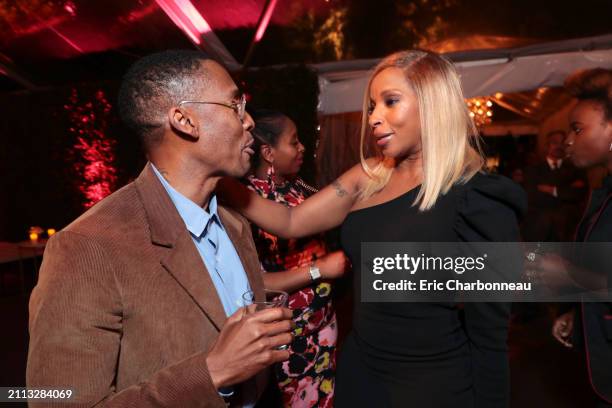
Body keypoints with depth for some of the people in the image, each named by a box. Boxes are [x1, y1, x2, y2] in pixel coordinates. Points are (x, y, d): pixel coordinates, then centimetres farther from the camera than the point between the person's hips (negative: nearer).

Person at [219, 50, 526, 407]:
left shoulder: (478, 200, -18)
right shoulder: (369, 178, 0)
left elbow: (489, 334, -14)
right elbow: (291, 223, -2)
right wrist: (219, 178, -12)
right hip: (359, 369, 6)